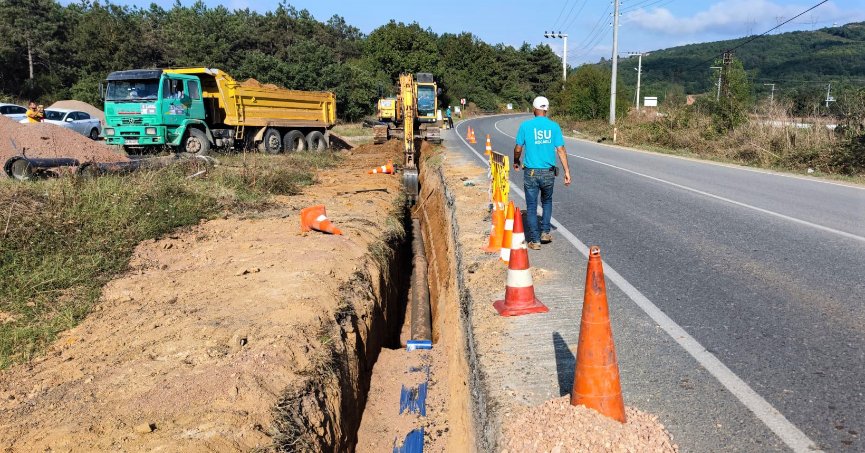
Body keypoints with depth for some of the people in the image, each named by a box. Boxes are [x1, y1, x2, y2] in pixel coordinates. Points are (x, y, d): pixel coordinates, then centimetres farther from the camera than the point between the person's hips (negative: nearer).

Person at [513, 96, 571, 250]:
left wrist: (516, 162, 20)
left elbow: (518, 149, 0)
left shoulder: (525, 125, -5)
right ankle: (545, 232, 21)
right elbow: (561, 150, -5)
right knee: (547, 201, 25)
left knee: (531, 206, 7)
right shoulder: (554, 126, -1)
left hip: (531, 172, -2)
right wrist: (567, 171, -1)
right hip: (549, 173, 2)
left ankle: (535, 240, 6)